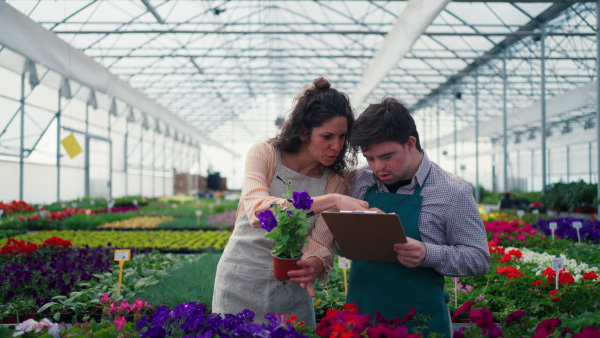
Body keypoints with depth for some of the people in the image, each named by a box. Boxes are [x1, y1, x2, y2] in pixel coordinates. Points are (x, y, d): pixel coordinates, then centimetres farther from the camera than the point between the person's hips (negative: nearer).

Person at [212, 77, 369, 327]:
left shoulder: (336, 182, -5)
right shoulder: (264, 154, -13)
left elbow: (321, 244, -10)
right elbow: (257, 211, -31)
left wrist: (314, 266, -34)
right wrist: (331, 201, -39)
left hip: (290, 291, 2)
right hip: (241, 285, -2)